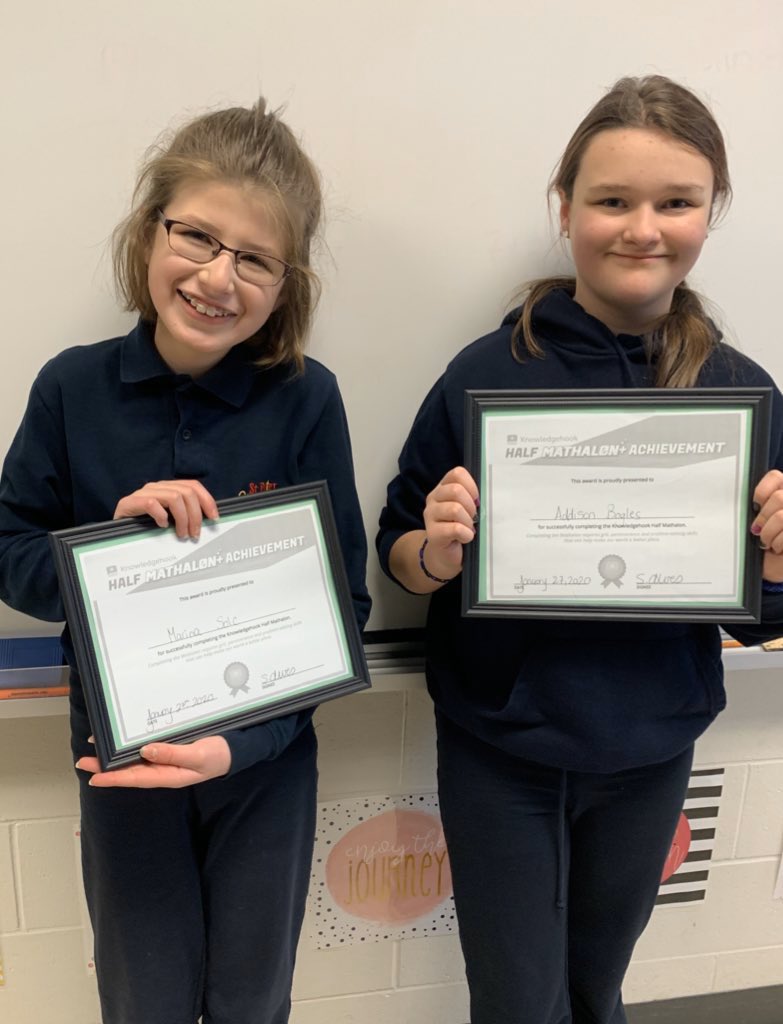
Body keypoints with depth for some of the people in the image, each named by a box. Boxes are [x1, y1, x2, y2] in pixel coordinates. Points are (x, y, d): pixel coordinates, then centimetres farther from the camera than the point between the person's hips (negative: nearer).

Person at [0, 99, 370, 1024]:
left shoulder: (306, 400, -15)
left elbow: (342, 602, -13)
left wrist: (244, 739, -24)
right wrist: (114, 535, -24)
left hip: (267, 759, 0)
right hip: (116, 754, 1)